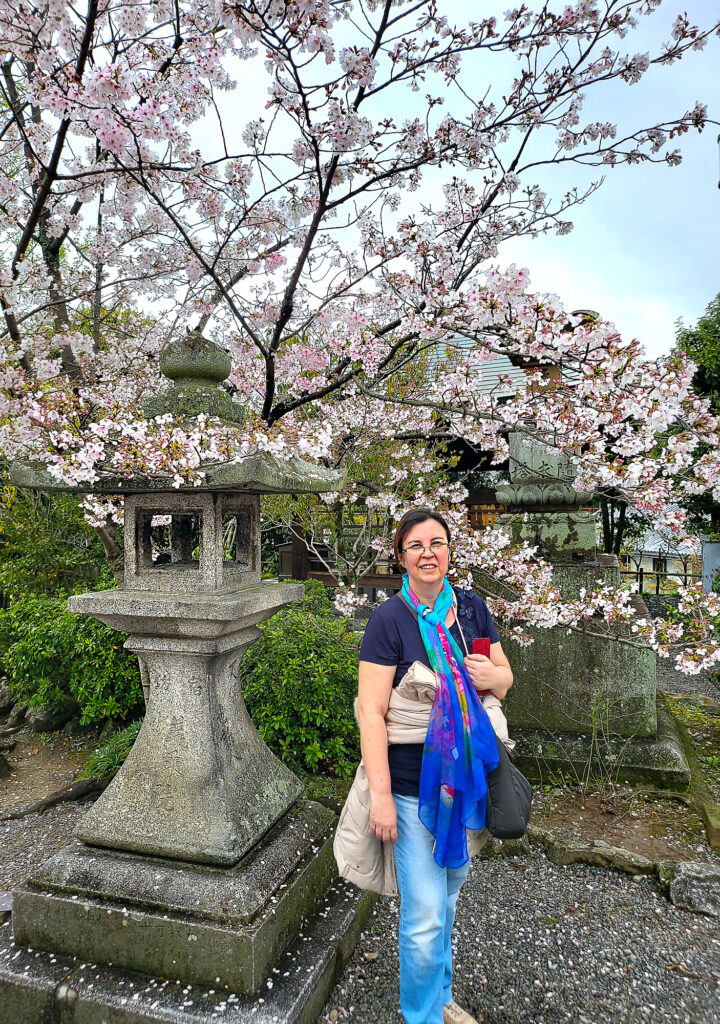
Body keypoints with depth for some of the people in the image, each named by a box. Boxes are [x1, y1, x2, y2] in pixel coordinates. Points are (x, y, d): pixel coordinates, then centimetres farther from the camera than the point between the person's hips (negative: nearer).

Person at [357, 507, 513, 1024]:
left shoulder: (472, 608, 2)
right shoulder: (389, 619, -14)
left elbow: (505, 677, 12)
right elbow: (371, 711, -16)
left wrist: (491, 676, -12)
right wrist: (380, 795, -18)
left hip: (466, 776, 5)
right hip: (414, 784, -5)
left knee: (448, 890, 22)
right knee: (425, 916, 2)